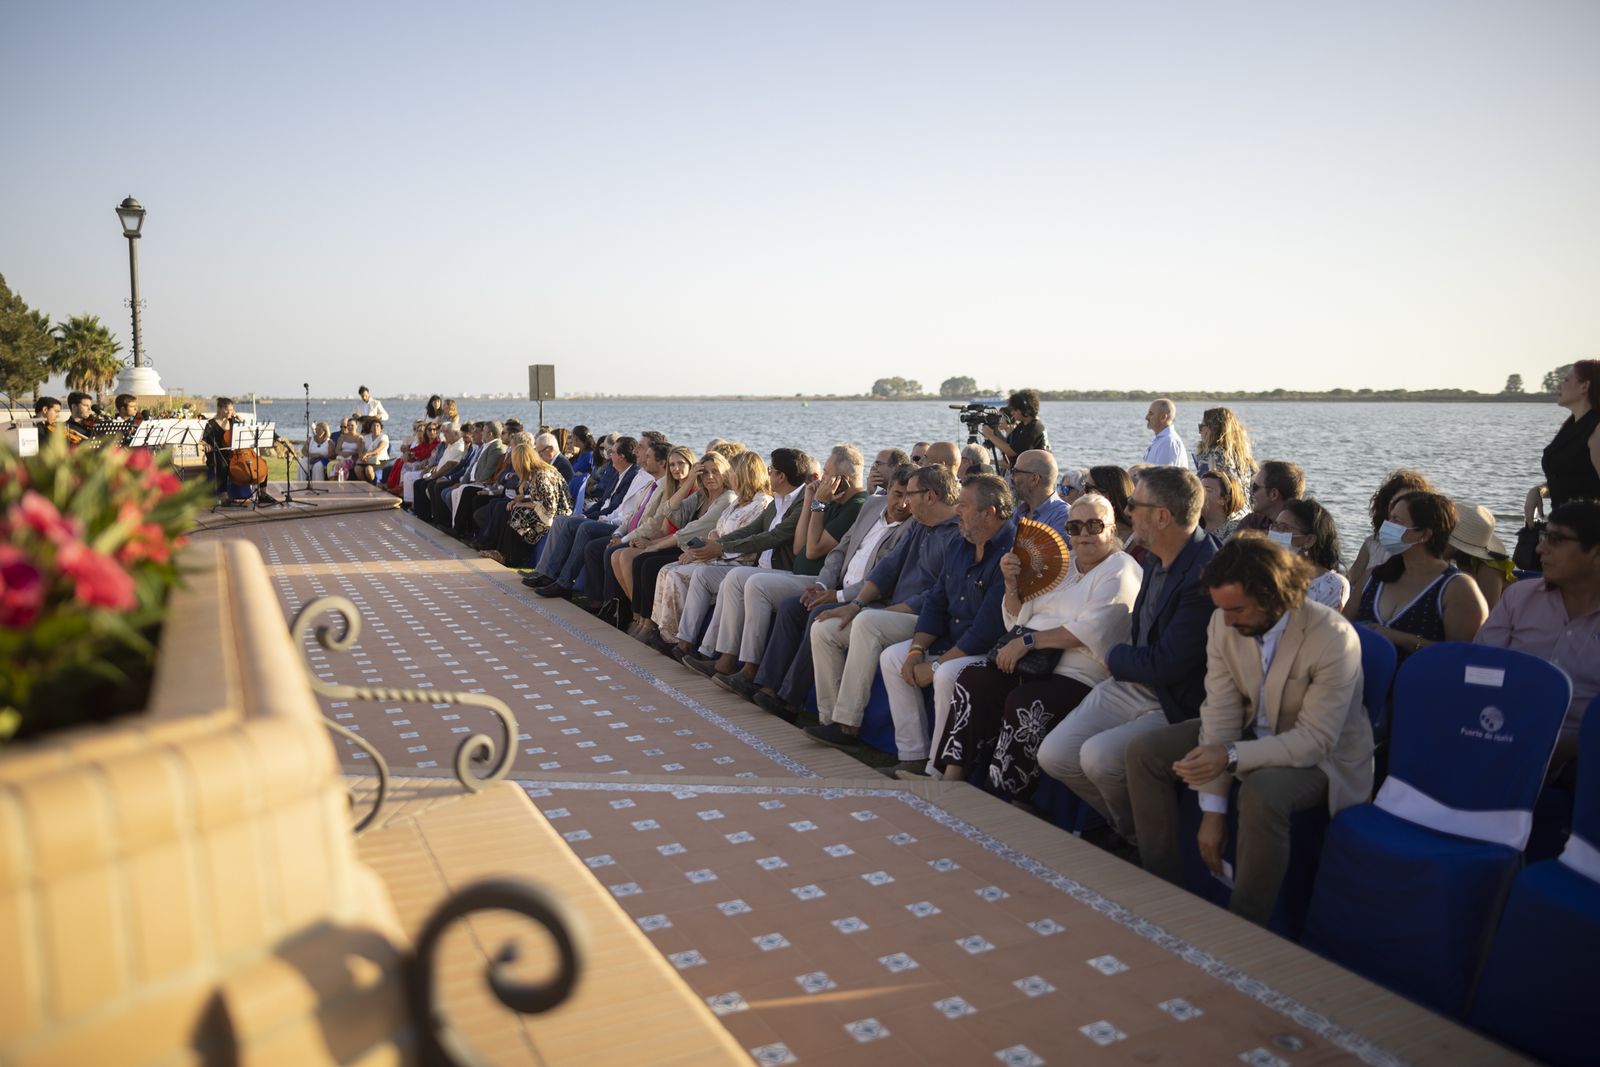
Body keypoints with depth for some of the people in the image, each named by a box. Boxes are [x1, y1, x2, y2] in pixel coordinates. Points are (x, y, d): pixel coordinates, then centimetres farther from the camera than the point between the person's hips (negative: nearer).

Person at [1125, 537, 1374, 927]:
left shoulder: (1333, 638, -29)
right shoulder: (1223, 624, -13)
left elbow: (1314, 741, -28)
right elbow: (1221, 712, -13)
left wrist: (1232, 757, -39)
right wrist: (1213, 810, -16)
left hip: (1321, 755, -6)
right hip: (1251, 731, 6)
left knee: (1262, 792, -38)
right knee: (1143, 752, -8)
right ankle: (1164, 887, 5)